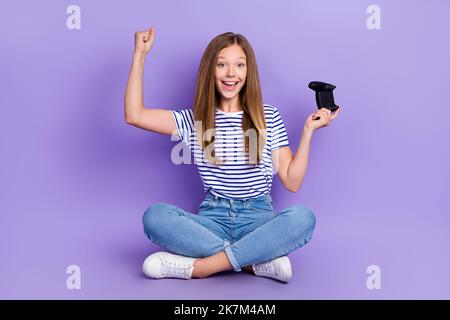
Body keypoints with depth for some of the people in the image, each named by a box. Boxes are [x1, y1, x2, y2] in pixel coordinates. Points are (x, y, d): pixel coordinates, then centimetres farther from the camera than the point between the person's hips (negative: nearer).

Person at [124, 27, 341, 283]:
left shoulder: (268, 117, 6)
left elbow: (292, 182, 2)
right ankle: (258, 261, -24)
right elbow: (135, 115, -2)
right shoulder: (195, 119, 8)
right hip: (213, 217, 1)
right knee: (155, 216, -27)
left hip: (258, 216, 0)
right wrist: (140, 54, 2)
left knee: (303, 217, -32)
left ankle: (195, 268, -27)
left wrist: (308, 131, -6)